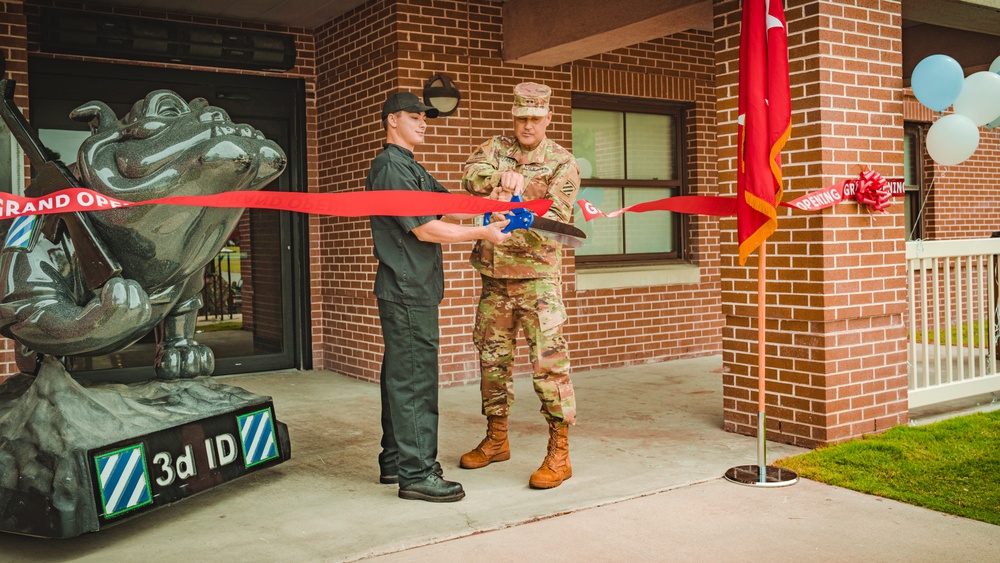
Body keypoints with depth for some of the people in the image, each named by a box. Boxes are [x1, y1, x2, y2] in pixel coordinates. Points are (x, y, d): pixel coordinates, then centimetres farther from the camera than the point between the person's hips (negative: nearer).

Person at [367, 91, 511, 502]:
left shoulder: (409, 168, 22)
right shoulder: (391, 168, -11)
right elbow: (424, 229, -16)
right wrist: (483, 233, -13)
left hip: (410, 291, 11)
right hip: (408, 292, -11)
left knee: (400, 376, 14)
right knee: (415, 379, -9)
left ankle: (395, 461, 23)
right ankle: (415, 474, -5)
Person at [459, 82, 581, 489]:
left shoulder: (563, 163, -1)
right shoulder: (497, 148, 9)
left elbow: (554, 220, -10)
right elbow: (471, 175, -11)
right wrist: (505, 176, -27)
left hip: (537, 277, -4)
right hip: (494, 276, 4)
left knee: (548, 362, -8)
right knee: (492, 358, 13)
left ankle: (559, 453, 0)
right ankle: (496, 439, 29)